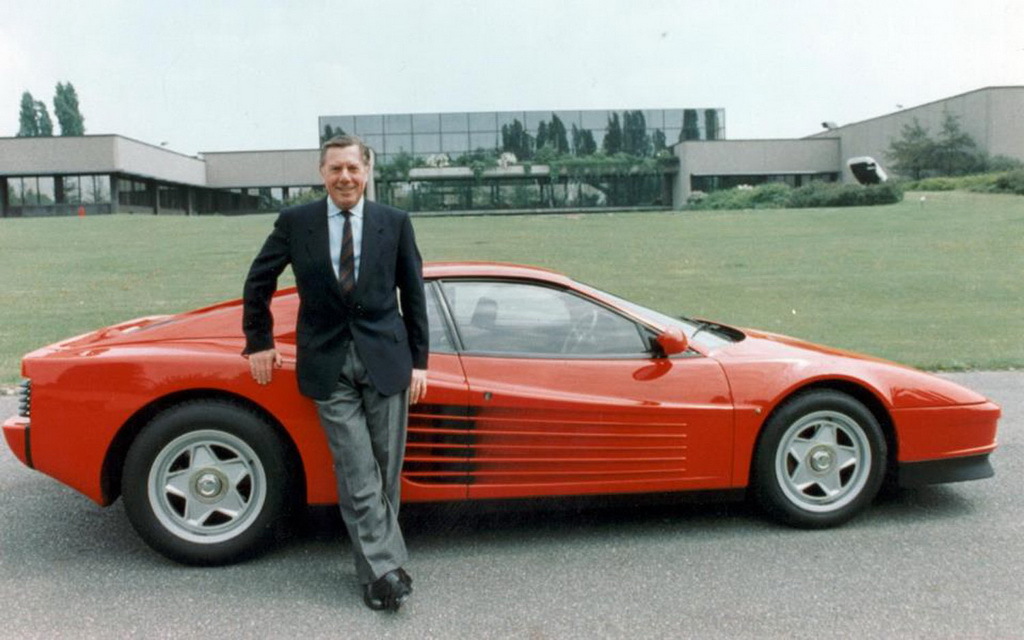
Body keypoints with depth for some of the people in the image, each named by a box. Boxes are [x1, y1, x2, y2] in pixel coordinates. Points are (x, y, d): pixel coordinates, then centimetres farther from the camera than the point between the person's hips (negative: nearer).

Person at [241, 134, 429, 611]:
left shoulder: (395, 223, 2)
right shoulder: (295, 223, 1)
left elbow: (413, 295, 7)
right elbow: (258, 282, 13)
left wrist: (419, 360, 5)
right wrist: (258, 342, 13)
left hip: (387, 360, 1)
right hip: (329, 366, -1)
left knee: (386, 472, 7)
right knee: (358, 478, -5)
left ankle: (373, 566, 24)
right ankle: (385, 570, 4)